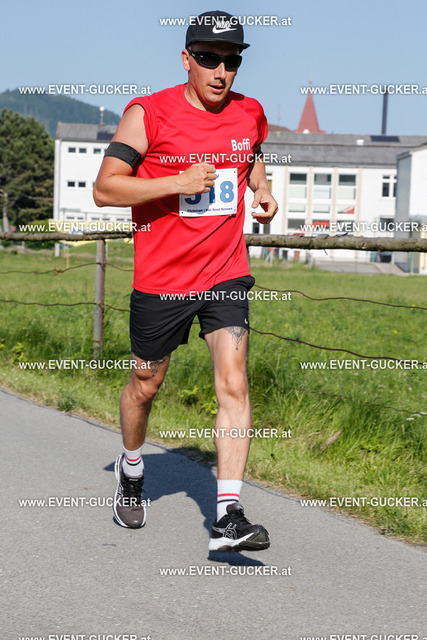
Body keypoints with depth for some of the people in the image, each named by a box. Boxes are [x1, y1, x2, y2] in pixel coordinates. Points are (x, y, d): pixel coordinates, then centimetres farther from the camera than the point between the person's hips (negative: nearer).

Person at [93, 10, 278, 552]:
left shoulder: (249, 114, 4)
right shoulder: (149, 114, -10)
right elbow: (103, 189, -13)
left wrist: (262, 189, 6)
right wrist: (178, 183, -22)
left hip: (226, 274, 2)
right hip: (161, 278, -2)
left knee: (234, 384, -13)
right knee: (146, 384, 14)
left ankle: (228, 516, -14)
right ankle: (131, 466, 44)